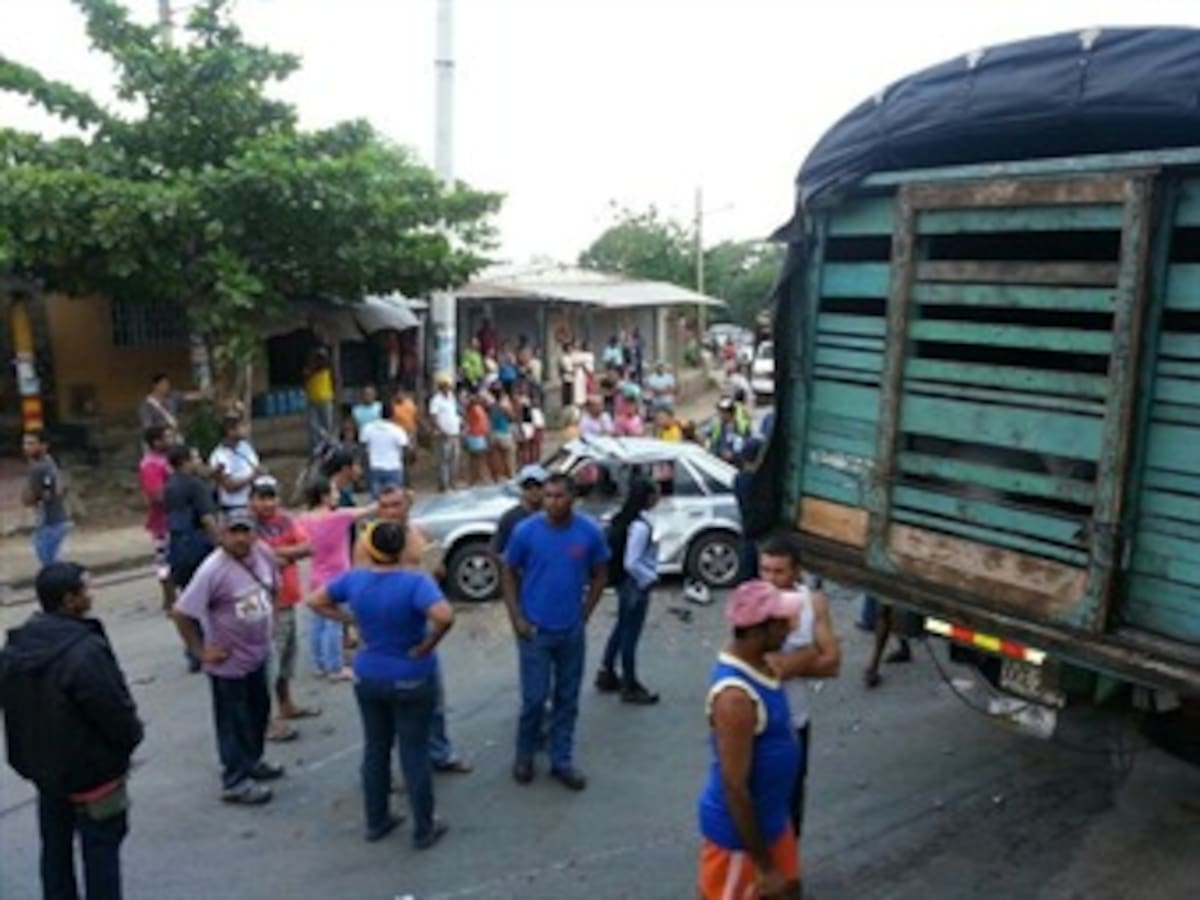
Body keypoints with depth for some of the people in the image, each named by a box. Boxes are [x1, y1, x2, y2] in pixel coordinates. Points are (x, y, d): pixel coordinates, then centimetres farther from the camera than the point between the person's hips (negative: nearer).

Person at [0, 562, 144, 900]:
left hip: (42, 765, 8)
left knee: (55, 847, 21)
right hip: (92, 770, -8)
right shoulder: (85, 651, -30)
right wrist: (132, 735, -3)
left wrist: (28, 757, 17)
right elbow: (115, 711, -24)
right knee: (100, 849, 7)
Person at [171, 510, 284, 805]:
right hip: (229, 661, -7)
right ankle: (235, 782, 21)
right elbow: (181, 613, -23)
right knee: (233, 721, 7)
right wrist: (201, 651, -18)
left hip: (258, 652, 7)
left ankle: (252, 760, 44)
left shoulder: (264, 554, -7)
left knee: (259, 711, 23)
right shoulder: (213, 569, -27)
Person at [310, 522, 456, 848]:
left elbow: (315, 601, 7)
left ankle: (376, 822, 33)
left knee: (375, 750, 19)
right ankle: (424, 830, 21)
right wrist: (427, 646, -21)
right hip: (412, 680, -4)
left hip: (368, 678, 4)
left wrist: (353, 621, 4)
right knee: (414, 754, 8)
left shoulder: (354, 579, -7)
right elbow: (445, 616, -39)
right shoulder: (416, 582, -23)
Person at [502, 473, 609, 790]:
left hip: (572, 630, 2)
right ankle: (524, 755, 26)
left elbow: (599, 575, 6)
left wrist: (585, 613, 1)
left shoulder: (590, 532, -8)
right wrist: (516, 618, -6)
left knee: (568, 698, 11)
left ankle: (561, 760, 27)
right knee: (534, 697, 2)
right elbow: (509, 574, 0)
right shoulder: (525, 531, -11)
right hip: (535, 630, -2)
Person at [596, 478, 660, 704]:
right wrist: (651, 577, -13)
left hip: (625, 583, 9)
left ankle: (607, 676, 33)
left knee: (622, 628, 21)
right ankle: (630, 687, 16)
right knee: (630, 634, 3)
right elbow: (631, 563, -26)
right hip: (636, 585, -9)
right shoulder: (640, 525, -24)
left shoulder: (624, 519, 3)